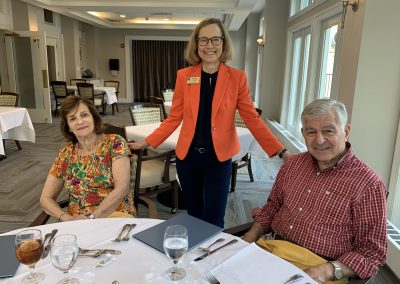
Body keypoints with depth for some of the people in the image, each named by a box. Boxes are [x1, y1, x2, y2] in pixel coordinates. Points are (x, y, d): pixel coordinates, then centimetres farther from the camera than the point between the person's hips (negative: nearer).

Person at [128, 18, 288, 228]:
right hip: (187, 156, 2)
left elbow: (252, 118, -5)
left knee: (214, 220, 3)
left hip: (219, 158, -2)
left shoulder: (237, 77, -5)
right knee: (193, 214, 17)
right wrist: (147, 142, -5)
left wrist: (280, 151, -12)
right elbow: (174, 118, 2)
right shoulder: (184, 76, -1)